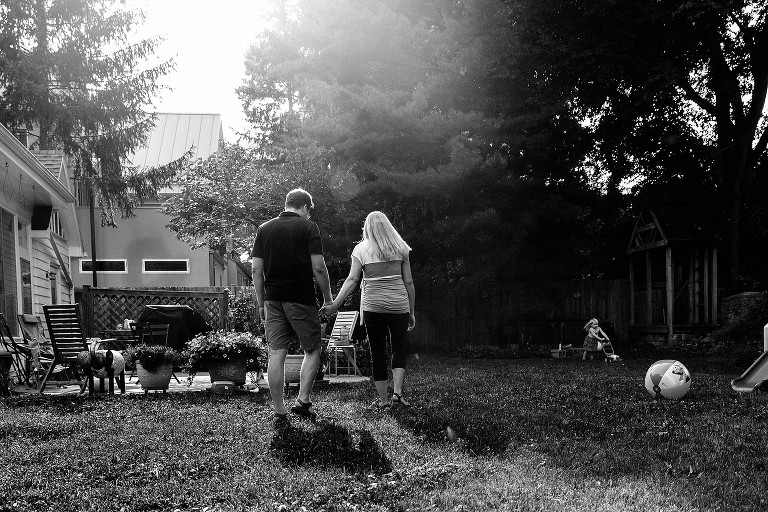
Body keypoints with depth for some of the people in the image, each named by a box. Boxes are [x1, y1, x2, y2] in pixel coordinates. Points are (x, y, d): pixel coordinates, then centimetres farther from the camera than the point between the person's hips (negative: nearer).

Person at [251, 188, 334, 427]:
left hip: (273, 299, 4)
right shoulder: (308, 227, -4)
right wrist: (328, 298, 3)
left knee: (276, 354, 4)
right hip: (302, 299, -4)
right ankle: (303, 401, 4)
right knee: (312, 350, 12)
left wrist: (261, 303, 13)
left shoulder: (264, 229, 9)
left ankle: (279, 412, 6)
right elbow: (318, 268, -9)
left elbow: (257, 270, 6)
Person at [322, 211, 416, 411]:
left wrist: (335, 304, -5)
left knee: (378, 352, 8)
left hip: (372, 306, 0)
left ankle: (383, 400, 11)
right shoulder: (400, 249, 6)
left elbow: (352, 279, -6)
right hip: (398, 304, 1)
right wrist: (411, 312, 12)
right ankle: (397, 392, -1)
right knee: (399, 349, 13)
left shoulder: (361, 249, 3)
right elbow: (408, 282, 5)